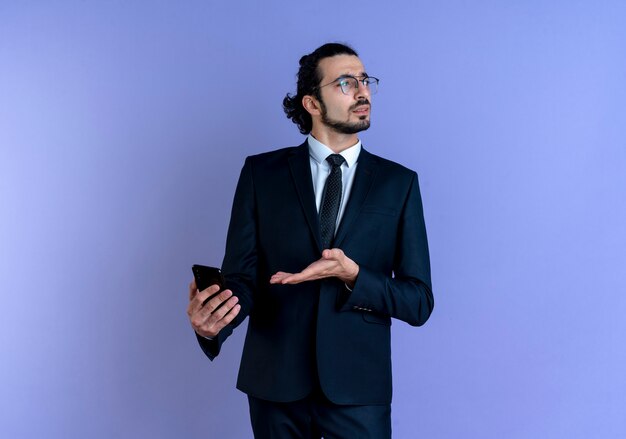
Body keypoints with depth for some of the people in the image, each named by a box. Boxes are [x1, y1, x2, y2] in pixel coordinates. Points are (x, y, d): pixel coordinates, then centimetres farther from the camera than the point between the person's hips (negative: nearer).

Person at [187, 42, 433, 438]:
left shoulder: (399, 182, 1)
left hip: (357, 388, 0)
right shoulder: (261, 172, 1)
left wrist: (352, 276, -18)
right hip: (276, 383, 1)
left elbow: (419, 302, -1)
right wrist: (212, 324, -24)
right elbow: (242, 277, -3)